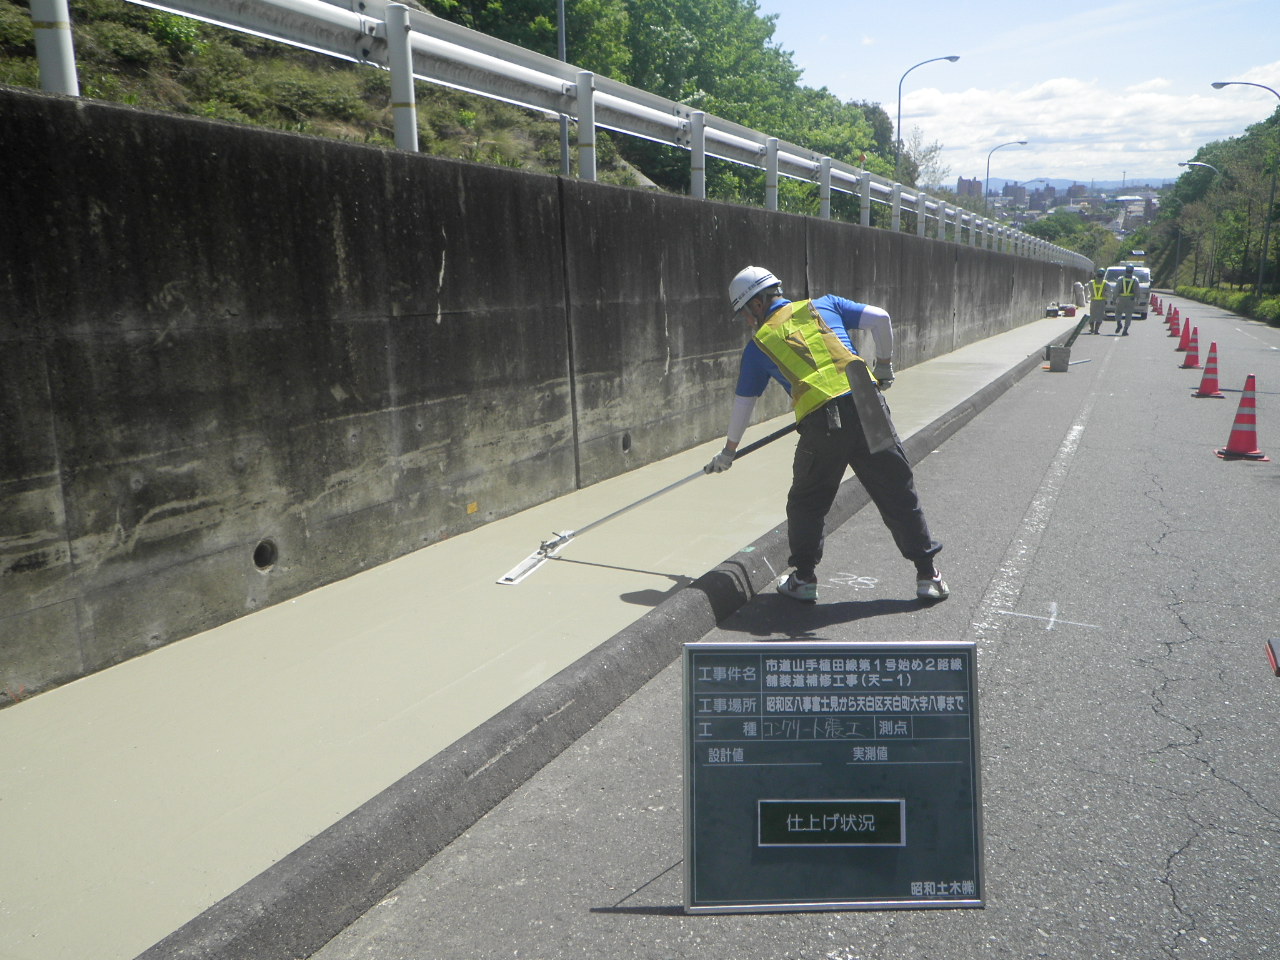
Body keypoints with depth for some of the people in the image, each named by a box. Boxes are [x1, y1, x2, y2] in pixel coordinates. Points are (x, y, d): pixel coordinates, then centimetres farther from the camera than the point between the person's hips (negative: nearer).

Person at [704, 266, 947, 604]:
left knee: (806, 503, 18)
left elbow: (742, 405, 23)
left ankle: (804, 579, 22)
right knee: (898, 493, 11)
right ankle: (928, 576, 17)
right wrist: (884, 365, 22)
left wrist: (727, 453, 35)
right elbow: (880, 318, 8)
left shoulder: (759, 344, 15)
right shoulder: (824, 306, 19)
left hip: (820, 424, -2)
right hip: (868, 410, 2)